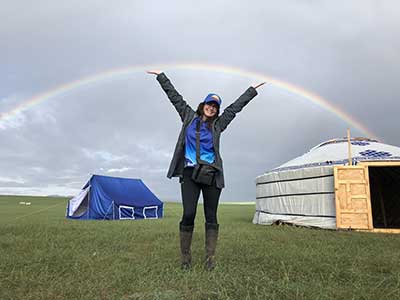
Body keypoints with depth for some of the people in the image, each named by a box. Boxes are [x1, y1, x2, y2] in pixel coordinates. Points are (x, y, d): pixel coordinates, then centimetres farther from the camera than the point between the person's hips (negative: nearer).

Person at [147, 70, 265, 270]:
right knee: (188, 215, -9)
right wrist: (161, 76, 24)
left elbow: (236, 106, 21)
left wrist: (252, 90, 28)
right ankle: (185, 258, 6)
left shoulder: (218, 124, 14)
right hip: (190, 173, -1)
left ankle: (210, 259, 11)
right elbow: (175, 96, 18)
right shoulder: (189, 116, 13)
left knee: (211, 217, 3)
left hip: (212, 174, 1)